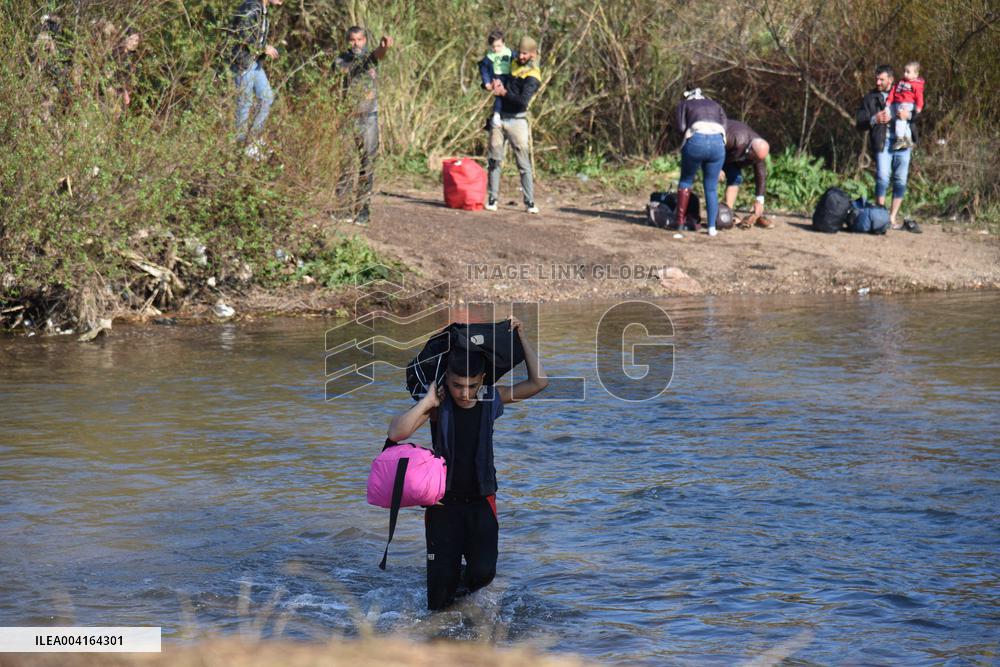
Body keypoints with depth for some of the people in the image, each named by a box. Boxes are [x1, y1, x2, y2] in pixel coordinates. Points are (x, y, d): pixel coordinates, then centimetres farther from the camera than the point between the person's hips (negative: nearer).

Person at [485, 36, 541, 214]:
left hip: (516, 121, -5)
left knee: (524, 163, -5)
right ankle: (492, 199, 9)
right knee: (494, 161, 4)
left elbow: (523, 101, -22)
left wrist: (504, 93, -15)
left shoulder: (533, 77, -10)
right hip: (499, 118, 6)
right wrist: (494, 82, 3)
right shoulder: (512, 62, 10)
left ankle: (529, 202, -2)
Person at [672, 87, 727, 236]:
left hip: (696, 141, -2)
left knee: (686, 180, 18)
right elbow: (724, 126, 17)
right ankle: (712, 227, 6)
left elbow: (680, 127, 8)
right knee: (711, 188, 11)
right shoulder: (715, 105, 32)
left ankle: (679, 220, 15)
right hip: (718, 143, 2)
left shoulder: (684, 105, 24)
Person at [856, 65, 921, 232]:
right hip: (882, 144, -2)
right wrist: (874, 120, -15)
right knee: (882, 179, -14)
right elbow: (859, 122, 5)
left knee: (900, 182, 2)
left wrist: (909, 115, -8)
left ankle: (892, 219, 10)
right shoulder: (870, 98, 9)